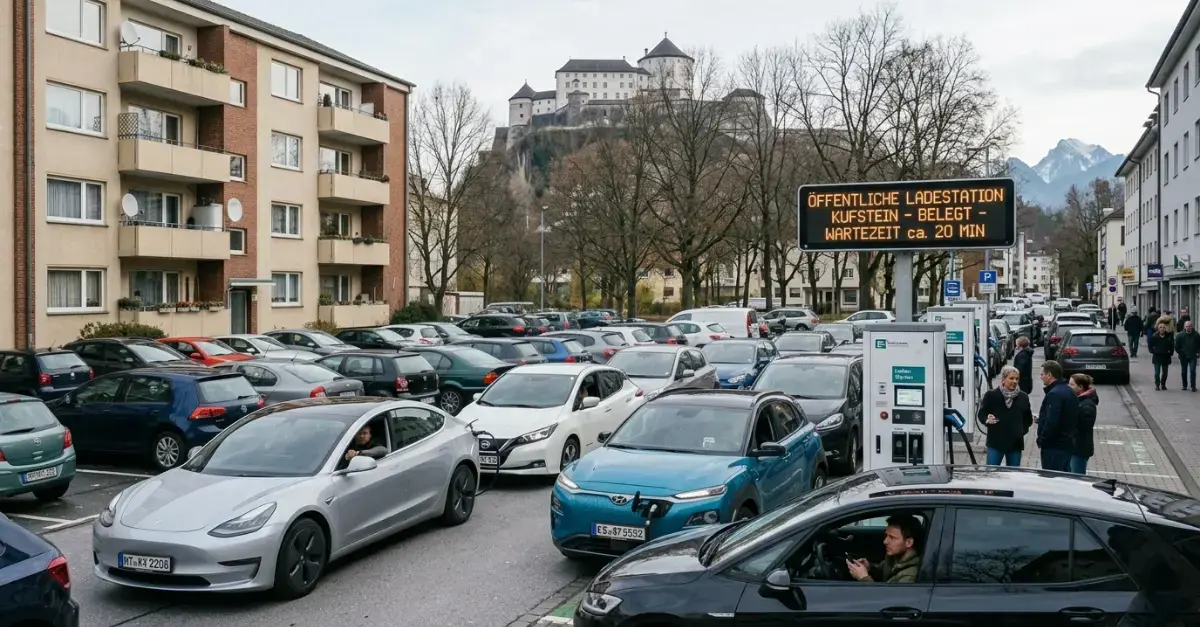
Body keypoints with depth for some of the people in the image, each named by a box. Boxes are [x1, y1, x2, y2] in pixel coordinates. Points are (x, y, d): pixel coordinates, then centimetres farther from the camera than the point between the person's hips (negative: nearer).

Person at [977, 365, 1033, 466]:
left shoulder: (1023, 397, 6)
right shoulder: (991, 395, -2)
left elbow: (1028, 419, 14)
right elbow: (982, 414, 2)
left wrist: (1022, 430, -2)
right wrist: (987, 420, -19)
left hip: (1015, 443, 3)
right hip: (995, 442, -3)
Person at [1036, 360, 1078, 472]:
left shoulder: (1054, 394, -20)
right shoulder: (1068, 391, 13)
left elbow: (1051, 422, -26)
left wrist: (1041, 440, -14)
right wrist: (1041, 419, 16)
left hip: (1054, 447, -10)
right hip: (1068, 443, 10)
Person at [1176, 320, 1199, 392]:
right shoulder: (1180, 335, -5)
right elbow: (1176, 346, 1)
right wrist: (1180, 353, -2)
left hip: (1192, 356, -1)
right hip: (1183, 357, 1)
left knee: (1192, 371, -9)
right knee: (1183, 372, 9)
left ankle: (1193, 386, -4)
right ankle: (1184, 385, 21)